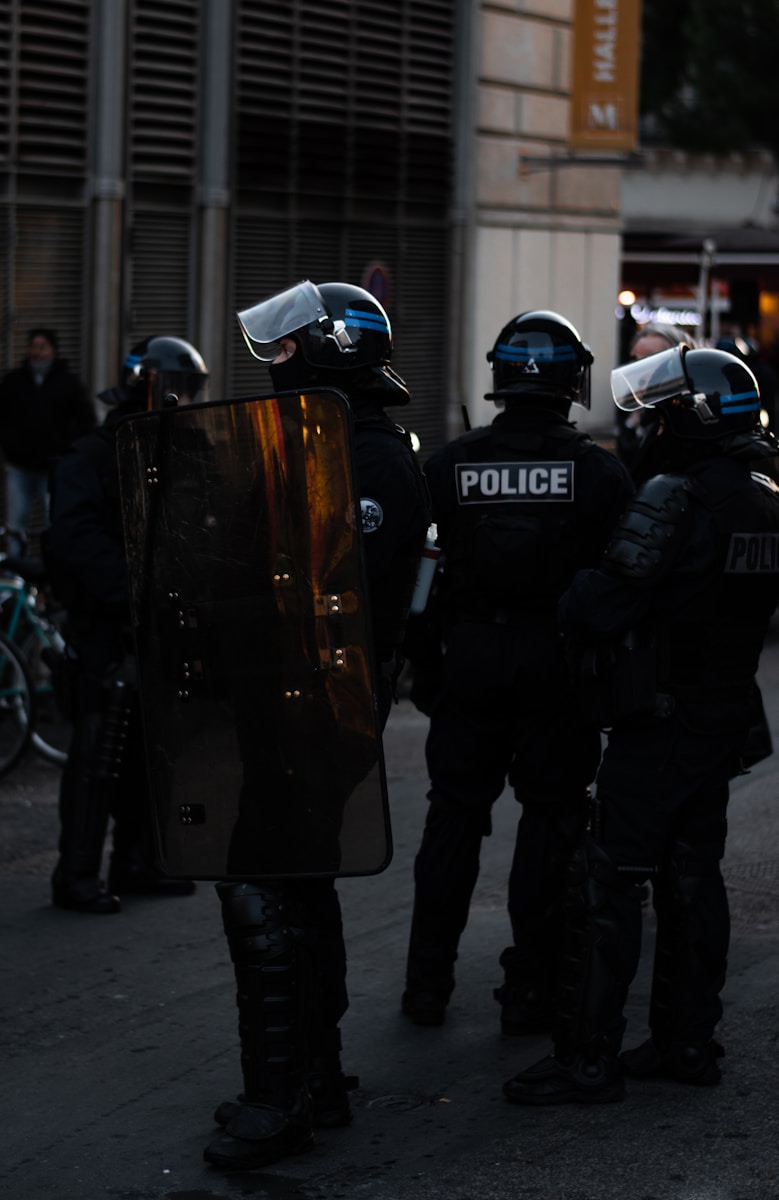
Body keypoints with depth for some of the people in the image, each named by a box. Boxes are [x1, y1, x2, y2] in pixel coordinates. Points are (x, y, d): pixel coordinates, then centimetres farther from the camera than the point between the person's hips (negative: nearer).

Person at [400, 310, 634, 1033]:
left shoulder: (450, 464, -2)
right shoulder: (599, 472, -6)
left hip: (471, 656, 2)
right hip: (559, 665, -2)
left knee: (454, 817, 11)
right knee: (550, 817, 6)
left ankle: (427, 982, 17)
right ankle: (529, 988, 7)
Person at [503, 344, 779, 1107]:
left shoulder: (673, 501, -18)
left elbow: (599, 611, -22)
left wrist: (576, 599, -3)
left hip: (657, 722, -8)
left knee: (608, 881, -4)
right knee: (692, 877, 15)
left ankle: (589, 1058, -3)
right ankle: (688, 1042, 20)